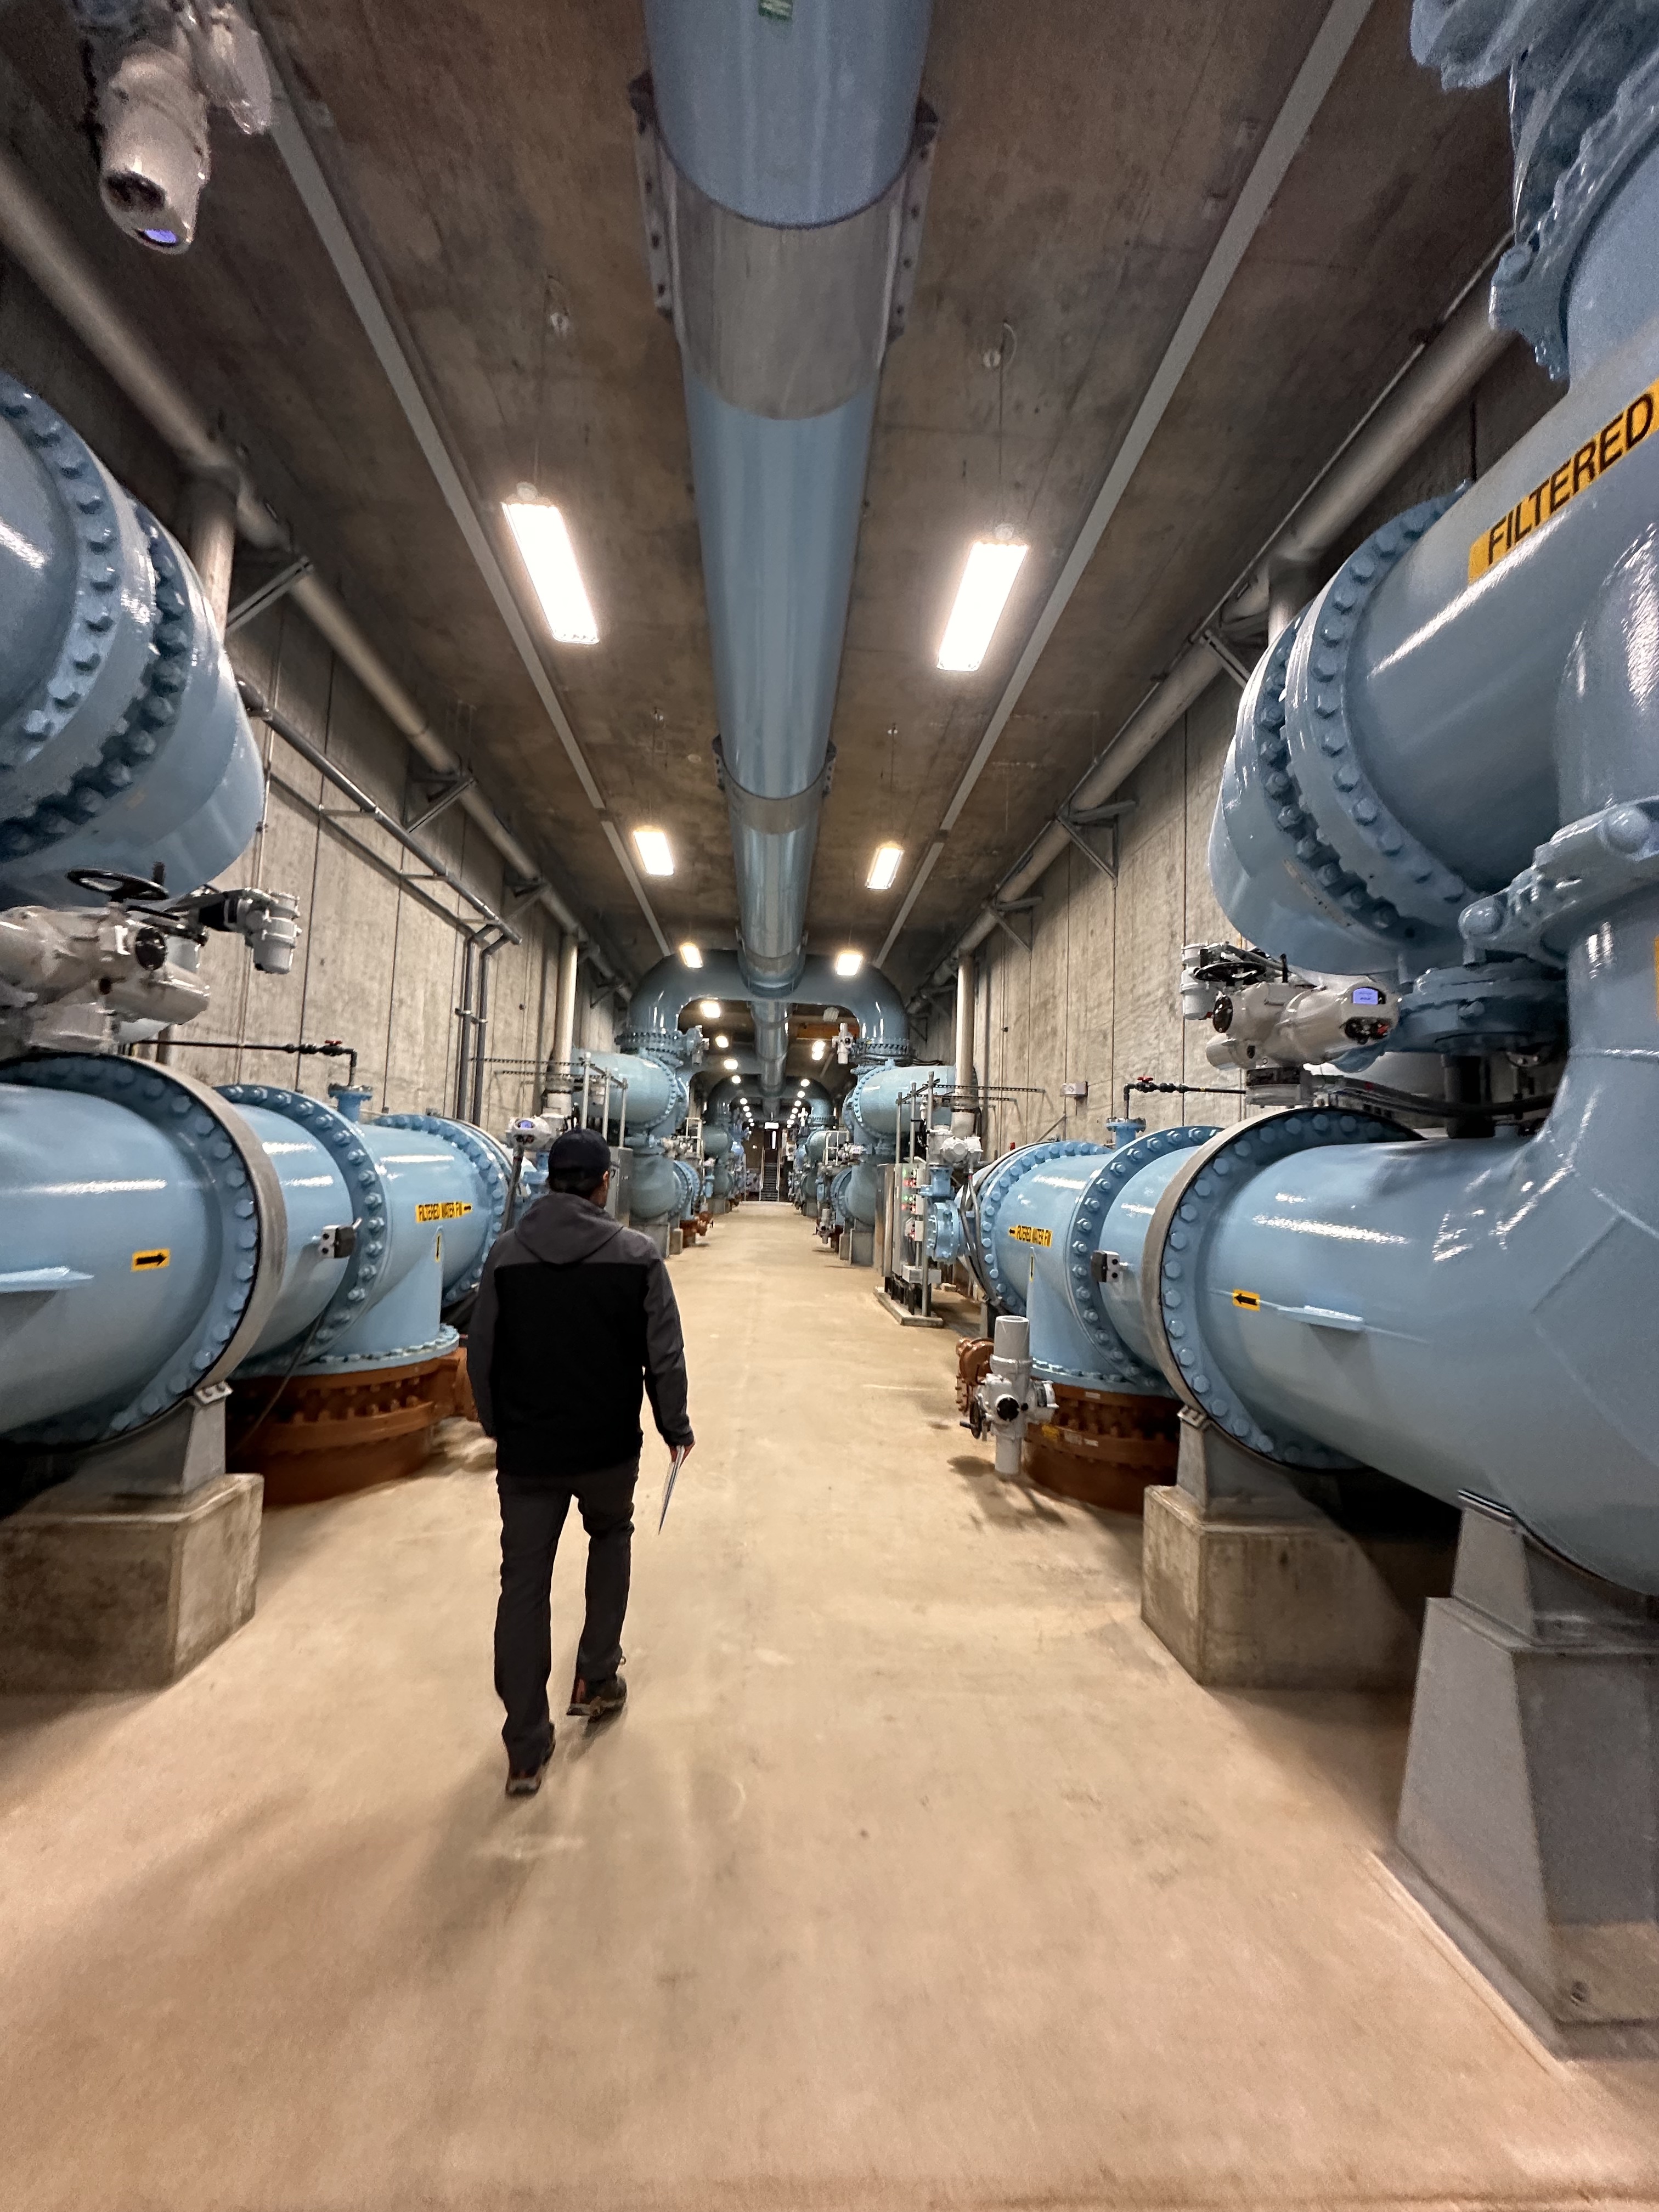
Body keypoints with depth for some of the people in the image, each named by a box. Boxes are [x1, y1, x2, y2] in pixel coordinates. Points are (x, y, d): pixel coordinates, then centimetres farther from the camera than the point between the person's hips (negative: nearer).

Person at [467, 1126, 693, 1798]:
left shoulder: (506, 1254, -4)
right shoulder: (637, 1255, -12)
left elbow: (481, 1356, 2)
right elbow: (665, 1357, -11)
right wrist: (675, 1427, 5)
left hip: (526, 1452, 1)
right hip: (607, 1447, -1)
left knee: (524, 1585, 13)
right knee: (611, 1540, 27)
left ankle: (526, 1751, 21)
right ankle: (596, 1679, 35)